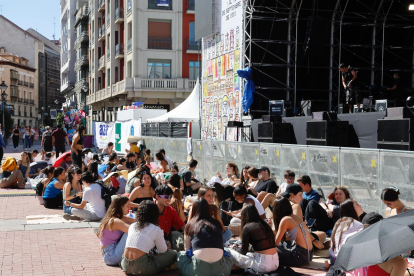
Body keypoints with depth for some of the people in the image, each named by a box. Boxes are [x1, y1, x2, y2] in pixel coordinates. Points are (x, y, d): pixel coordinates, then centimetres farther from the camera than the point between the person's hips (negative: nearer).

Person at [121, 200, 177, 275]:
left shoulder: (132, 226, 15)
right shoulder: (156, 230, -1)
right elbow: (162, 251, 10)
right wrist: (168, 246, 35)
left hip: (126, 266, 6)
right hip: (140, 268, -6)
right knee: (173, 254, 4)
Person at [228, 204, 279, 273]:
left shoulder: (247, 227, -5)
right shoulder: (264, 224, 15)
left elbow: (243, 252, 2)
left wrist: (234, 248, 23)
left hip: (263, 264, -7)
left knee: (230, 252, 2)